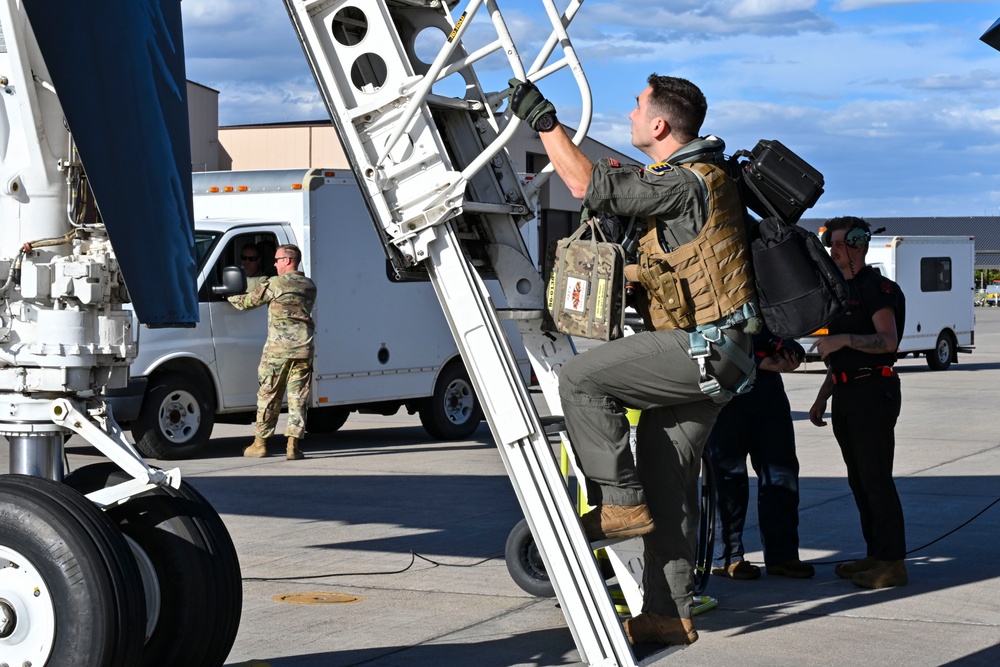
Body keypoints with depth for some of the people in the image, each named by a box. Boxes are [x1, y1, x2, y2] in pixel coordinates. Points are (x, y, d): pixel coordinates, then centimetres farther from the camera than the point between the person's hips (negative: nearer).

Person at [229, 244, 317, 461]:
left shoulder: (273, 284, -4)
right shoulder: (309, 287, 13)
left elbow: (246, 302, 3)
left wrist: (228, 297, 23)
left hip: (277, 349, -4)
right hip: (303, 350, 4)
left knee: (268, 396, 6)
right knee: (298, 398, 3)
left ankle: (260, 443, 11)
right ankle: (293, 445, -3)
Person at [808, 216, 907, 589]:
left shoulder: (876, 287, -8)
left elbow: (888, 341, -21)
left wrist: (843, 339, -27)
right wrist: (822, 398, 23)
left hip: (873, 391, -10)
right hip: (847, 394, 10)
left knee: (876, 480, -10)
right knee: (859, 481, 10)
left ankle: (892, 564, -9)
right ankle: (875, 557, 16)